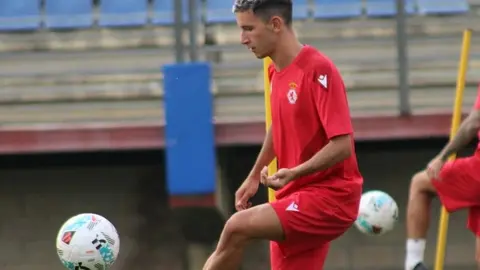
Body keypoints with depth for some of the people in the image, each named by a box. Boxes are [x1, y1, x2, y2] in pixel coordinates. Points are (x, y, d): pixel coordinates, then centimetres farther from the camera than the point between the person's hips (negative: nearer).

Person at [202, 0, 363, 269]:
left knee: (237, 227, -24)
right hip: (298, 196, 9)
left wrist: (294, 173, -31)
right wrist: (255, 175, 27)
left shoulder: (318, 70, -17)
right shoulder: (276, 72, 9)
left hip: (330, 198, -9)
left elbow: (342, 145, -22)